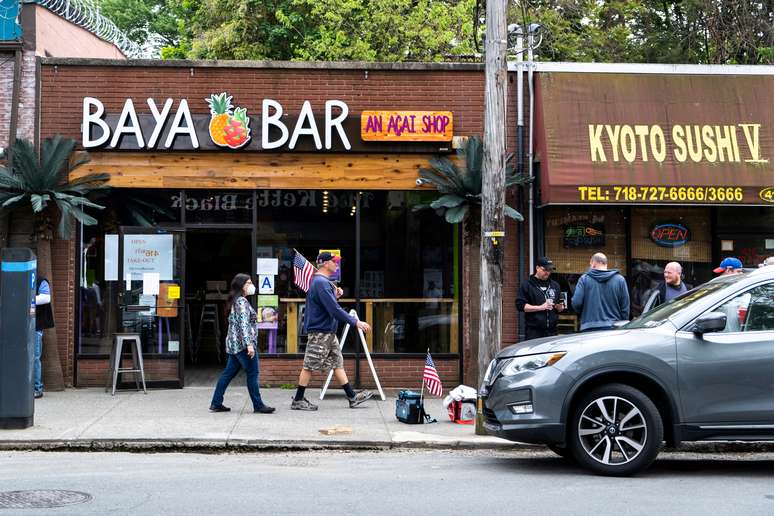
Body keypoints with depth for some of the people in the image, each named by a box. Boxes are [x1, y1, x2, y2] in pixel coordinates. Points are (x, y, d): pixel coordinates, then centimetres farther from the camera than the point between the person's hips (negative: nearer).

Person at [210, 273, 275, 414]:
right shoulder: (242, 301, -12)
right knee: (252, 374, -4)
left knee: (228, 373, 10)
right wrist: (249, 344, -24)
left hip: (234, 345, 10)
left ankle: (216, 403, 10)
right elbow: (244, 324, -20)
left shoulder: (235, 301, 18)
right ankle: (258, 405, 0)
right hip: (243, 344, -10)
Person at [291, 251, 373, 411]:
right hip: (319, 331, -10)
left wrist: (335, 295, 4)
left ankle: (352, 397, 14)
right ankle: (298, 401, 5)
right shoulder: (321, 283, -18)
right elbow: (334, 309, -24)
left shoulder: (324, 282, 15)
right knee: (309, 366, -3)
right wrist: (356, 322, -22)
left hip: (328, 332, 10)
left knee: (337, 363, 11)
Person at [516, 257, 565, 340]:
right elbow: (520, 305, -7)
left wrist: (559, 307, -1)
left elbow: (560, 309, 24)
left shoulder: (555, 285, 18)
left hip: (551, 330, 5)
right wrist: (541, 307, -14)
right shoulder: (527, 285, 1)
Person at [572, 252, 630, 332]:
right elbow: (625, 308, 3)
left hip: (589, 329, -1)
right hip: (613, 328, 1)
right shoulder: (620, 280, 4)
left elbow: (576, 303, -5)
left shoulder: (584, 279, 0)